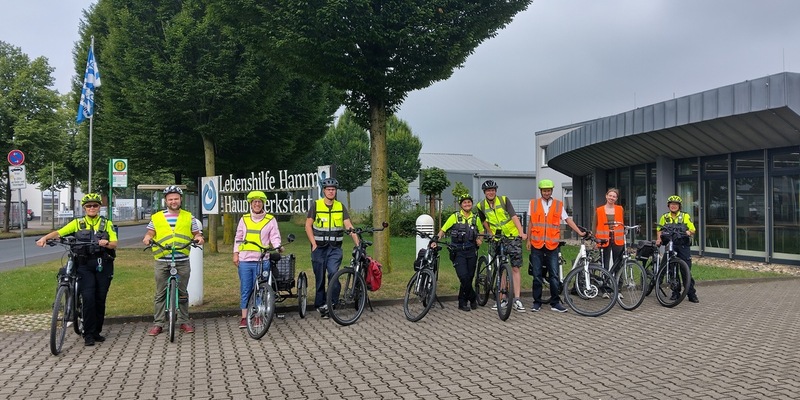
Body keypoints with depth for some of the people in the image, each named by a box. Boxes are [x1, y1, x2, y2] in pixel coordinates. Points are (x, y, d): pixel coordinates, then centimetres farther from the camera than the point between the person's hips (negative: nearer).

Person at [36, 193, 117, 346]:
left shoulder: (107, 224, 10)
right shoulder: (77, 223, 10)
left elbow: (114, 244, 2)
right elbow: (58, 233, -2)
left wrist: (106, 243, -20)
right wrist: (45, 237, -21)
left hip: (103, 265, 1)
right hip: (85, 265, -1)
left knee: (100, 299, 4)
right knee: (88, 298, -13)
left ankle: (97, 332, 16)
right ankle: (88, 334, -5)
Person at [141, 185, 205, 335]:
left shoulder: (188, 217, 8)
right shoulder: (157, 217, 7)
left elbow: (196, 233, 9)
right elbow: (150, 233, 8)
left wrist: (199, 237, -13)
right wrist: (147, 238, -14)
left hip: (182, 261, 0)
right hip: (162, 261, 0)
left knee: (182, 293, 8)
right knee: (161, 294, 5)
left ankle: (184, 322, 16)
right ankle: (158, 324, 12)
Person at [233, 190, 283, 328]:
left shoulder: (270, 220, 4)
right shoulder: (244, 219, 12)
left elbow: (275, 237, 1)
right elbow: (238, 238, 16)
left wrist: (278, 247, -18)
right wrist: (235, 254, 9)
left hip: (261, 260, -2)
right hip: (245, 260, 2)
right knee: (245, 289, 5)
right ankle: (244, 317, 13)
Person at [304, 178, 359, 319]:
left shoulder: (341, 207, 4)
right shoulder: (316, 205, -1)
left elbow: (349, 227, 0)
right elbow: (308, 225, 1)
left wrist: (358, 244, -8)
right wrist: (314, 244, -8)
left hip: (335, 248, 1)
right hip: (319, 247, 0)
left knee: (333, 273, -19)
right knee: (320, 278, 6)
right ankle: (320, 305, 19)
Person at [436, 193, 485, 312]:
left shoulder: (475, 218, 9)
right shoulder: (455, 217, 0)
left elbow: (481, 231, 23)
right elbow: (443, 230, 2)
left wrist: (479, 239, 3)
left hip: (471, 251, 3)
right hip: (458, 252, -3)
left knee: (469, 277, 4)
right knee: (463, 276, -16)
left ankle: (462, 302, 17)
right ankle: (473, 298, 4)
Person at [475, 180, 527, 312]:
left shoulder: (504, 200, -8)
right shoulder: (481, 206, 0)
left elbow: (514, 216, -15)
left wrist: (521, 232, -26)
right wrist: (490, 234, 11)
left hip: (513, 237, -3)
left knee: (515, 268, -5)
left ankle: (516, 300, -3)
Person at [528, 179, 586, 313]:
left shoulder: (559, 205, 5)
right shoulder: (533, 203, 7)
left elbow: (568, 220, 7)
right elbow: (531, 223, 11)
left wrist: (580, 232, -1)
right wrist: (528, 240, 10)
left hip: (552, 245, 0)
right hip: (537, 244, 0)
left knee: (554, 275, -1)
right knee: (537, 275, 5)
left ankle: (555, 303, 9)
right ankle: (537, 302, 14)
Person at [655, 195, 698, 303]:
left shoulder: (685, 216, 4)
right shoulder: (664, 217, 11)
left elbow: (693, 230, 3)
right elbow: (659, 230, 20)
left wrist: (689, 232, -18)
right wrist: (658, 239, 3)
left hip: (684, 246, -2)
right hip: (670, 246, 2)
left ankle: (691, 294, 2)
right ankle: (675, 293, 13)